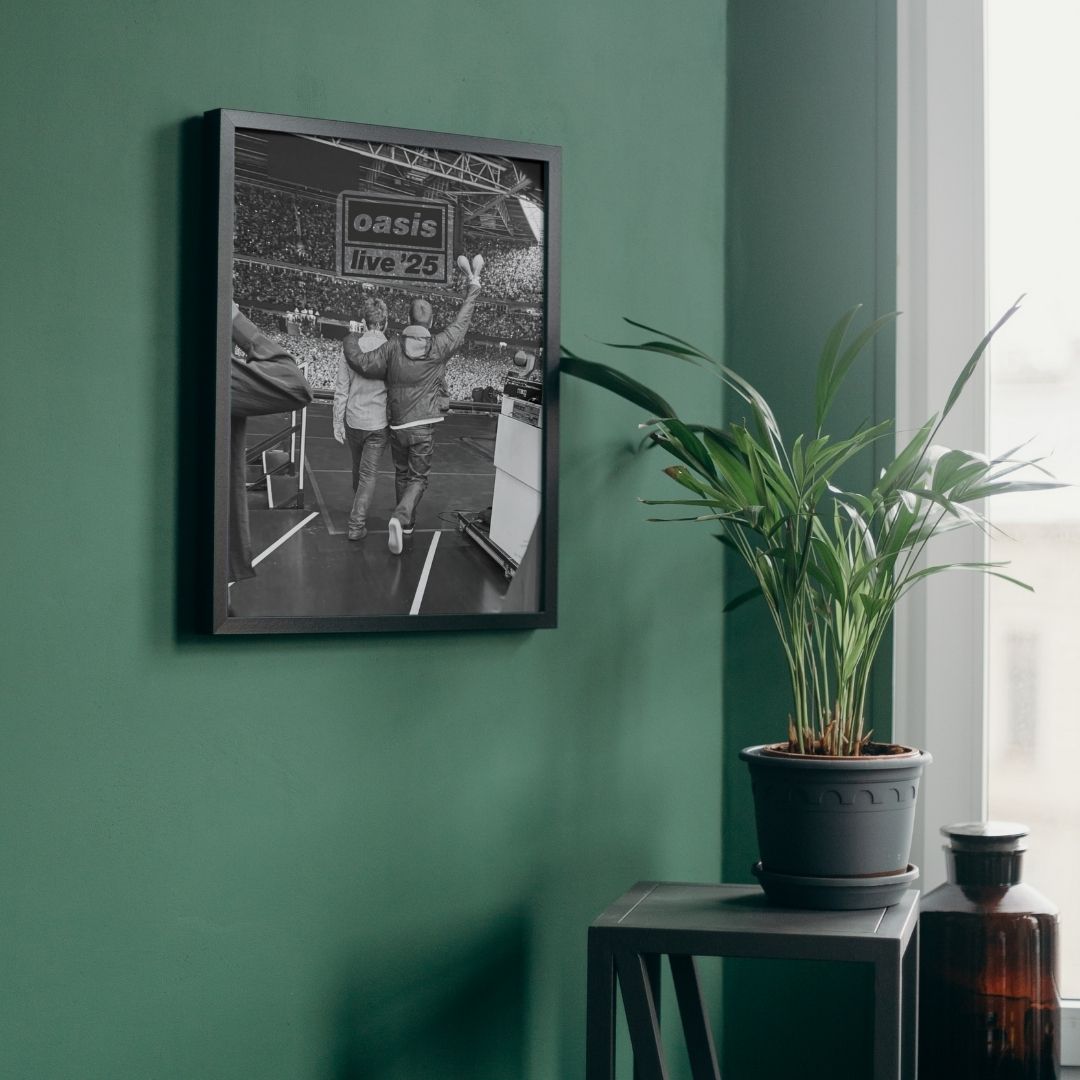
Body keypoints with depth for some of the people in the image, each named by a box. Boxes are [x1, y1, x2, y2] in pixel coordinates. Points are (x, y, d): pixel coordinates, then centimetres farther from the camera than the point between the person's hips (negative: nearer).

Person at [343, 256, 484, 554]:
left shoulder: (393, 347, -8)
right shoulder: (439, 347, -6)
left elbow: (363, 363, -12)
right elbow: (462, 321, 4)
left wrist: (350, 339, 7)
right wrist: (474, 286, 13)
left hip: (398, 426, 1)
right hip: (424, 428, -1)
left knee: (401, 474, 20)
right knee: (417, 478, 5)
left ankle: (407, 523, 30)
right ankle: (400, 517, -21)